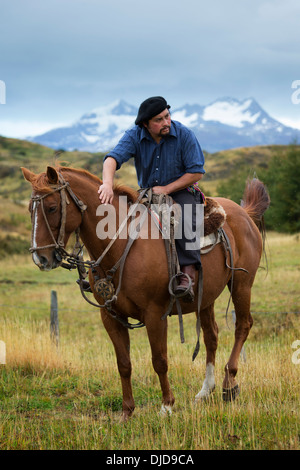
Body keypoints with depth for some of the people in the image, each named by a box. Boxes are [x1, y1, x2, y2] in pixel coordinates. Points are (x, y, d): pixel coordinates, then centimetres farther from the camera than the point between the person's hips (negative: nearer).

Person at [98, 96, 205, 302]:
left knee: (185, 218, -34)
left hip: (181, 190, -3)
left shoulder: (184, 135, -12)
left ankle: (188, 276, -39)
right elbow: (113, 158, -24)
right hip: (147, 193, 3)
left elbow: (197, 172, -10)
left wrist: (167, 188, -18)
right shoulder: (134, 136, -9)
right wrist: (108, 183, -46)